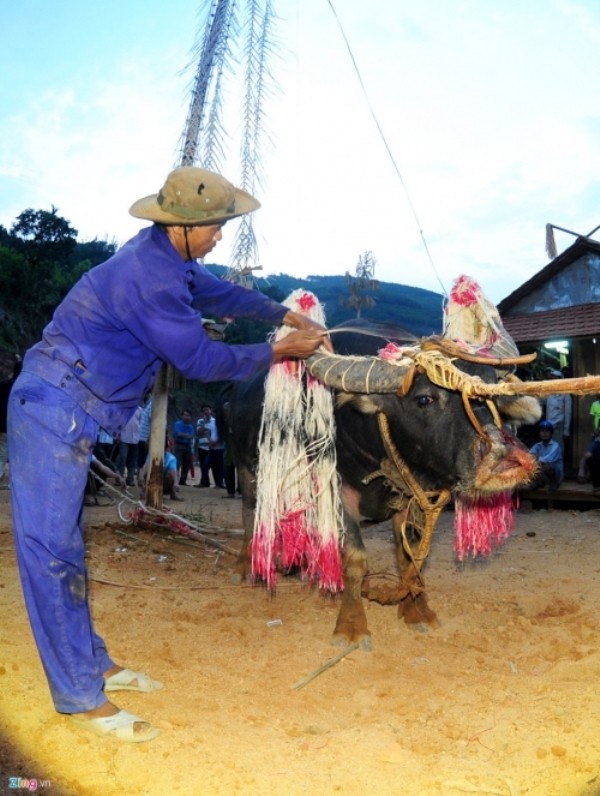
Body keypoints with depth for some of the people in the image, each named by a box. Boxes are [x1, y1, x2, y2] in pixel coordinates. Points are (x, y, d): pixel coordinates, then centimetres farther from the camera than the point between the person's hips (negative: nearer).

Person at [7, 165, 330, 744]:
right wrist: (277, 352, -6)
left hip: (61, 410, 10)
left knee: (62, 546, 16)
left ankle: (93, 665, 28)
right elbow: (200, 360, -15)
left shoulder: (163, 256, 9)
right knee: (50, 551, -4)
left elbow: (220, 293, 25)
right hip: (54, 411, -10)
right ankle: (82, 699, 5)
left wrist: (286, 315, 18)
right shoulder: (149, 274, -21)